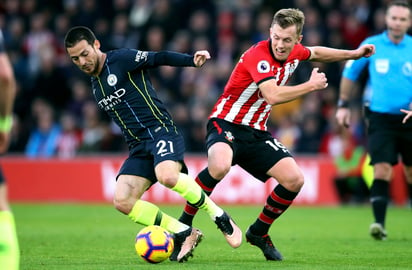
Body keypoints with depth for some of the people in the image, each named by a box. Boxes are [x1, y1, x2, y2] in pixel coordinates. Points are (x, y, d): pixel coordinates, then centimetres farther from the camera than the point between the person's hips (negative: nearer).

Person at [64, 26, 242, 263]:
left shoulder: (122, 59, -4)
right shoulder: (96, 84, 20)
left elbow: (159, 58, -13)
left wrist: (192, 60, -28)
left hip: (160, 130, -8)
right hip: (138, 146, 8)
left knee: (167, 176, -37)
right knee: (122, 202, -14)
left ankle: (220, 218, -14)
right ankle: (184, 234, -2)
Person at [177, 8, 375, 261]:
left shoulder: (294, 52, 2)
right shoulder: (258, 55, -23)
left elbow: (314, 53, 27)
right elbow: (273, 95, -36)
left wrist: (353, 53, 30)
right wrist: (311, 85, -23)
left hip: (256, 133, 8)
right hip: (226, 124, -7)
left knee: (295, 179, -5)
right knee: (219, 167, -38)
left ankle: (259, 232, 17)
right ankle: (184, 223, -19)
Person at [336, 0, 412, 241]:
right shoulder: (372, 45, 0)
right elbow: (350, 72, 12)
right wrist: (343, 105, 10)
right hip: (379, 117, -2)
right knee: (382, 170, -15)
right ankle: (380, 224, -17)